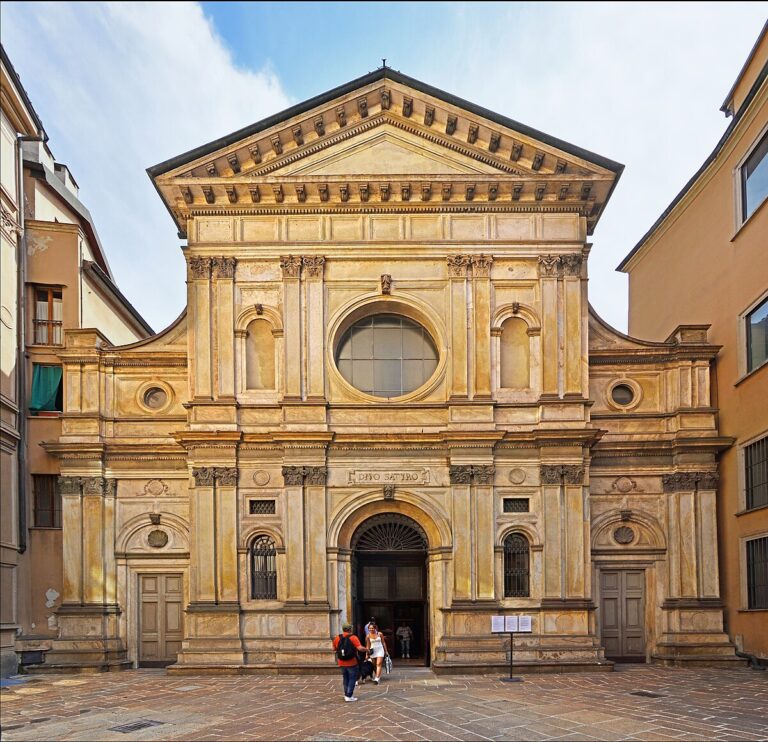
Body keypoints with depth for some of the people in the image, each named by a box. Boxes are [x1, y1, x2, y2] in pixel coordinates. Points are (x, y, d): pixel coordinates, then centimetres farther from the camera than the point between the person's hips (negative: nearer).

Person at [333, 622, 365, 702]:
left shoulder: (337, 638, 0)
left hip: (342, 663, 5)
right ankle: (349, 696, 0)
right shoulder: (353, 638, -13)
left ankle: (346, 694, 23)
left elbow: (334, 649, 12)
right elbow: (360, 648, -20)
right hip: (352, 663, -5)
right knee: (352, 679, 5)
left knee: (346, 679, 19)